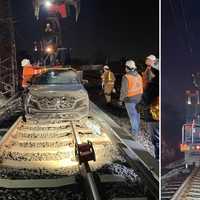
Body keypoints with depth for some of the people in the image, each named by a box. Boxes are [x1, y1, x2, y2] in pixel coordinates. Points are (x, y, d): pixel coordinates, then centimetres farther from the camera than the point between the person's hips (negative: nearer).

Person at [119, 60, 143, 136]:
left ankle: (135, 132, 1)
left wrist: (121, 100, -7)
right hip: (138, 98, 7)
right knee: (137, 114, 17)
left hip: (130, 99, -7)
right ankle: (137, 129, 30)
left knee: (132, 115, -1)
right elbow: (141, 87, 12)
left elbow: (124, 90, -17)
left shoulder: (126, 77, -18)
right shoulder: (139, 76, 4)